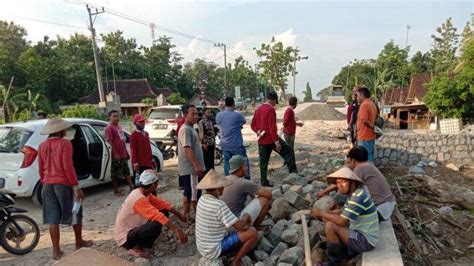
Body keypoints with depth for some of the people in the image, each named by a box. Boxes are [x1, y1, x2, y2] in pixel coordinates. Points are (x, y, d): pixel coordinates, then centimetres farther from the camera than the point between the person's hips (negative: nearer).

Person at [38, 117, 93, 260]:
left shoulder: (42, 146, 7)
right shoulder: (65, 143, -12)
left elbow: (41, 169, 12)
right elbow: (68, 167, -17)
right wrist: (77, 187, -13)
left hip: (48, 185, 6)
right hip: (63, 184, -6)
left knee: (53, 218, 9)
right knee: (75, 213, 12)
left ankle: (56, 250, 14)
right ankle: (79, 242, 26)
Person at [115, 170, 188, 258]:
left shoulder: (145, 193, 1)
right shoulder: (138, 198, -29)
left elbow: (162, 203, 6)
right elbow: (157, 215, -37)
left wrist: (179, 214, 1)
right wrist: (177, 230, -41)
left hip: (134, 229, 9)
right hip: (125, 237, -9)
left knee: (164, 212, 2)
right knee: (156, 225, -34)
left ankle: (144, 242, 9)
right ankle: (134, 247, -7)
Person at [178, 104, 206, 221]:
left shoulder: (191, 128, 16)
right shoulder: (185, 129, -17)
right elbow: (187, 149, -26)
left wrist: (198, 166, 23)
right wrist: (196, 165, -29)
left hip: (192, 167, 10)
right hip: (190, 168, -10)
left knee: (189, 193, 15)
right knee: (192, 193, -3)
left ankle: (187, 215, 25)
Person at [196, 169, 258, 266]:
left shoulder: (202, 199, 0)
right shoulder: (219, 205, -27)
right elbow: (239, 226, -24)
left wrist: (243, 221, 6)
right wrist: (246, 216, -3)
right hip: (214, 251, -9)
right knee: (252, 232, -12)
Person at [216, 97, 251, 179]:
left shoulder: (219, 115, -1)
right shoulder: (237, 115, -14)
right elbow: (244, 122, 3)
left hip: (224, 145, 5)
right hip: (236, 145, -4)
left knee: (227, 164, 12)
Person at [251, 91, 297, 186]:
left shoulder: (258, 109, 11)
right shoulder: (271, 109, -14)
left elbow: (253, 125, 14)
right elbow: (272, 127, -20)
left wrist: (259, 132, 5)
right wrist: (277, 141, -18)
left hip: (262, 140, 8)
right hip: (271, 139, -8)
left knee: (263, 162, 12)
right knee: (289, 151, 7)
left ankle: (264, 183, 17)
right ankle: (293, 173, 6)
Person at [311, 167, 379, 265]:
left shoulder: (359, 196, -26)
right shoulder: (354, 193, 4)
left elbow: (342, 221, -30)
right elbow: (343, 211, 14)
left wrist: (322, 213, -16)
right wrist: (324, 213, -3)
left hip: (366, 240, -10)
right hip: (360, 233, 10)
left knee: (330, 226, -24)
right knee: (328, 219, 11)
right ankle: (342, 251, 12)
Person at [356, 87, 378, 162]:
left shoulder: (364, 105, -16)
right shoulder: (372, 104, 13)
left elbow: (364, 120, -26)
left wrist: (373, 126, -14)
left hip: (364, 137, -9)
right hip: (371, 136, 9)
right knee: (370, 158, 17)